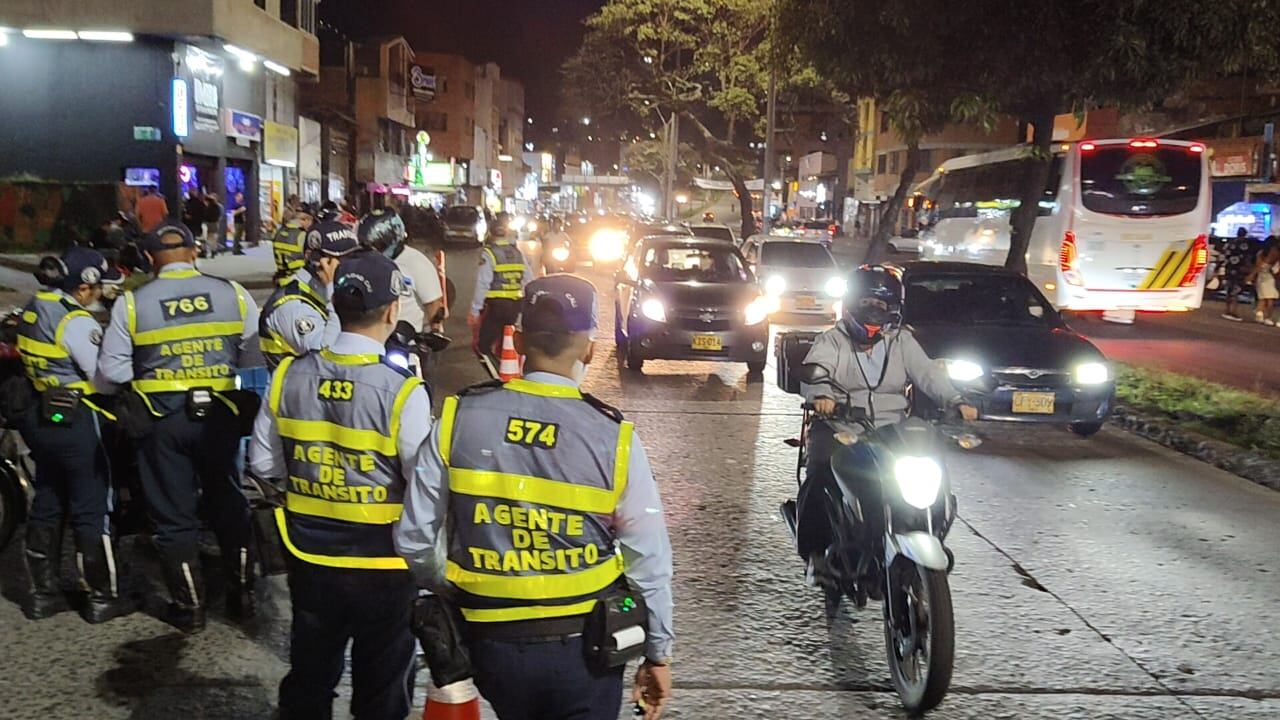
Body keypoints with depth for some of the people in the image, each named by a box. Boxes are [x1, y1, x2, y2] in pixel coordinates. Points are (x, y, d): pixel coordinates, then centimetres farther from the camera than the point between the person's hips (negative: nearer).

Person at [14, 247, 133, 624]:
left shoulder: (32, 310, 8)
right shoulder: (76, 321, -20)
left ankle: (43, 593, 23)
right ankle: (101, 597, 8)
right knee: (91, 509, 1)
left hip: (37, 418, 9)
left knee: (46, 504, 15)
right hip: (75, 421, -9)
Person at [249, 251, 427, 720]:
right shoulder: (402, 391, -22)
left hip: (309, 558, 4)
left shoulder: (289, 376, -7)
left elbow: (263, 464, 2)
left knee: (308, 682, 23)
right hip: (382, 567, -4)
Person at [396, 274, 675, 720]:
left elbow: (414, 539, -3)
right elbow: (648, 560, -9)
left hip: (492, 644, 3)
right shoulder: (613, 438, -14)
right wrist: (658, 654, 6)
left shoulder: (460, 418, -9)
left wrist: (450, 593, 17)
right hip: (584, 649, -3)